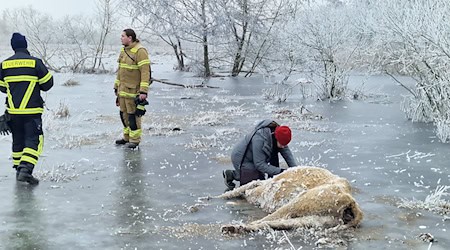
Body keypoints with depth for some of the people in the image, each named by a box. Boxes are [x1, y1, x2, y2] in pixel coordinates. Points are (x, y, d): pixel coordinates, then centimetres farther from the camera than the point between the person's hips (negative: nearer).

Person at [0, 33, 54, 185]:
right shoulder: (35, 62, -8)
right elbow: (48, 83, -3)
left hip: (13, 111, 4)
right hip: (32, 112, -4)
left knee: (18, 140, 17)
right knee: (34, 140, -2)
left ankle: (18, 168, 24)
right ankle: (26, 169, -17)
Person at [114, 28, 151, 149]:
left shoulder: (140, 51, -15)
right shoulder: (124, 50, 13)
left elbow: (145, 71, -19)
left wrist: (143, 91, -24)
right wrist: (117, 87, 22)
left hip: (133, 91, -9)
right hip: (123, 90, 9)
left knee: (133, 115, -3)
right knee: (124, 114, 15)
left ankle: (135, 140, 6)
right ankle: (127, 137, 27)